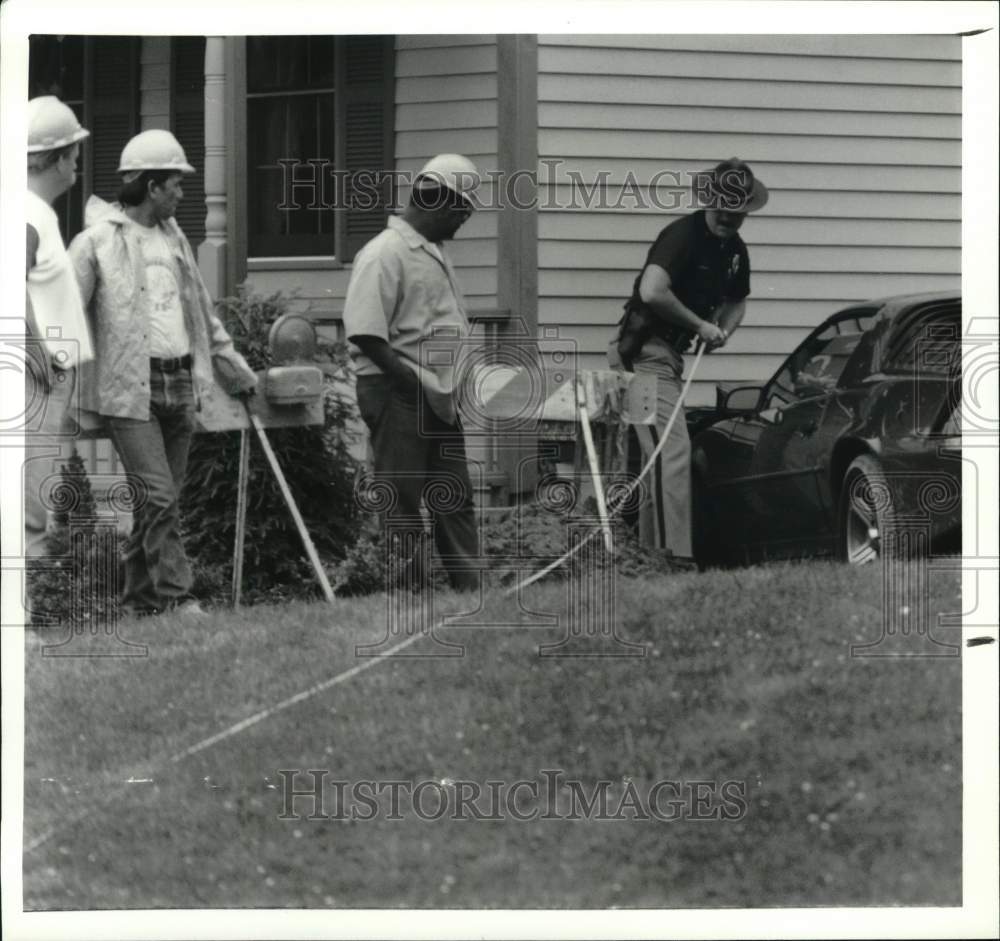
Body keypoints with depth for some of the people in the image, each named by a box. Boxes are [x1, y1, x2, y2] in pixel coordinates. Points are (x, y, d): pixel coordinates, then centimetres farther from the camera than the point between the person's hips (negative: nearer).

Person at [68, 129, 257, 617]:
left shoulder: (173, 237, 16)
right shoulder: (97, 241, -7)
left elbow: (202, 311, 26)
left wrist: (234, 366, 28)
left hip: (180, 386, 7)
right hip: (130, 388, -7)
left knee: (163, 498, 8)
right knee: (158, 496, -12)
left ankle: (141, 599, 16)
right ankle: (176, 597, -13)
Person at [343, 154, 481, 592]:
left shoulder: (435, 254, 16)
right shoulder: (385, 255, -13)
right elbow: (365, 335, -20)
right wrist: (422, 387, -18)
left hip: (437, 397, 9)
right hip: (396, 393, -9)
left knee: (456, 498, 9)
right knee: (404, 502, -3)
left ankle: (469, 589, 13)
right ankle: (411, 591, 1)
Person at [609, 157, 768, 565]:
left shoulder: (735, 250, 11)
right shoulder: (684, 235, -17)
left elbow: (737, 301, 28)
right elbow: (652, 291, -31)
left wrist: (722, 331, 5)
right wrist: (700, 325, -20)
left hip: (670, 355, 10)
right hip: (643, 350, -10)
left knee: (661, 454, 15)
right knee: (673, 449, -19)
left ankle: (650, 551, 24)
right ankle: (675, 554, -26)